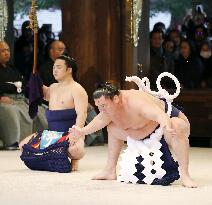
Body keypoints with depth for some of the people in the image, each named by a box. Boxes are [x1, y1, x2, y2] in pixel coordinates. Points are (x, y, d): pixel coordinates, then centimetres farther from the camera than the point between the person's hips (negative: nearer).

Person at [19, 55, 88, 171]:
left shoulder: (77, 90, -11)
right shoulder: (53, 87, 15)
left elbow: (81, 114, -20)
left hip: (70, 134, -8)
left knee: (75, 150, -40)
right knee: (23, 145, -4)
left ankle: (74, 160, 0)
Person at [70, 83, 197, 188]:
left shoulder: (136, 102, -38)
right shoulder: (108, 108, -11)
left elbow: (160, 115, -54)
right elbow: (101, 120, 14)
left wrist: (167, 127, -73)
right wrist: (83, 131, 14)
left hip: (171, 120, -9)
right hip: (149, 130, 9)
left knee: (176, 128, -44)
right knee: (112, 128, 15)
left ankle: (185, 175, -43)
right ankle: (110, 171, 26)